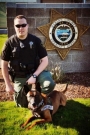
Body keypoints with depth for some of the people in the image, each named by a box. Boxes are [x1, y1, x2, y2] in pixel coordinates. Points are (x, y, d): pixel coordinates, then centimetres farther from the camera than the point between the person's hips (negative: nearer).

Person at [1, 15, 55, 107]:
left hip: (35, 72, -1)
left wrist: (34, 76, -20)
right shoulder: (10, 42, -10)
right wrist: (8, 84, -4)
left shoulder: (35, 40, -10)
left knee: (50, 84, -30)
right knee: (21, 105, 8)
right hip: (19, 77, 1)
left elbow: (45, 60, -9)